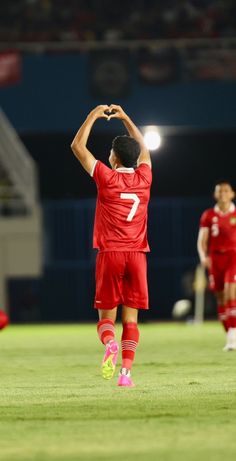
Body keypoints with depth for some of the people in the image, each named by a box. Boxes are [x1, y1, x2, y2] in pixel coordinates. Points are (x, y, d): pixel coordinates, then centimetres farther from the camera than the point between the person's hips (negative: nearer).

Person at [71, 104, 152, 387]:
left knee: (106, 316, 5)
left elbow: (77, 146, 3)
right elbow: (142, 148, 26)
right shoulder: (143, 178, 5)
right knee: (131, 317, 1)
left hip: (110, 254, -2)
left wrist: (94, 116, 12)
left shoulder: (107, 178, -4)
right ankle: (126, 372, -11)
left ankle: (109, 343, -27)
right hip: (137, 255, 2)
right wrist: (124, 118, 31)